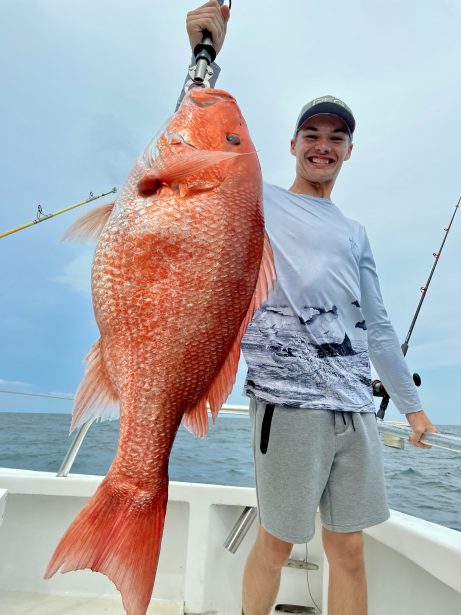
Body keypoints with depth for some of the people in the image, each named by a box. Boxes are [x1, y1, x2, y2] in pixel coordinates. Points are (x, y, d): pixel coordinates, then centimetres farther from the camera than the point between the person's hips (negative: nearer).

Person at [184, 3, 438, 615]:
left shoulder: (355, 235, 20)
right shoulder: (257, 200, 8)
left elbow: (376, 327, 20)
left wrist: (411, 402, 19)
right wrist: (206, 55, -19)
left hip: (356, 409, 5)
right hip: (290, 402, -5)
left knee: (348, 548, 12)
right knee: (276, 543, 6)